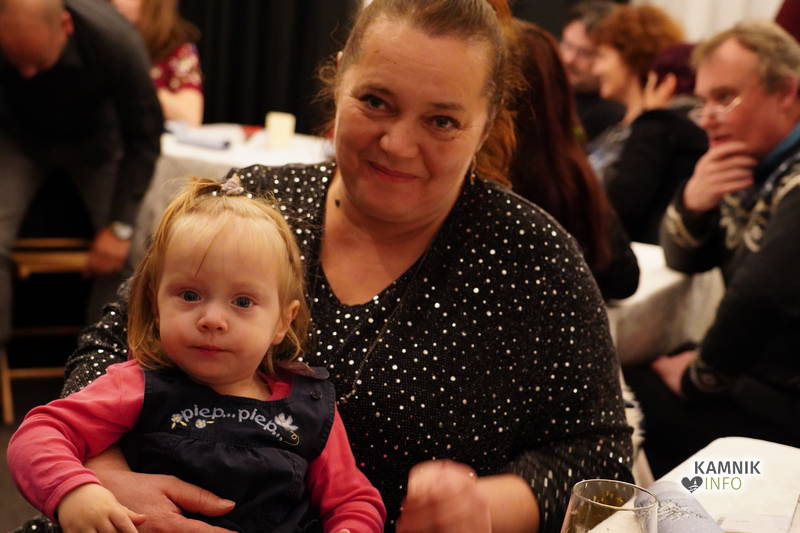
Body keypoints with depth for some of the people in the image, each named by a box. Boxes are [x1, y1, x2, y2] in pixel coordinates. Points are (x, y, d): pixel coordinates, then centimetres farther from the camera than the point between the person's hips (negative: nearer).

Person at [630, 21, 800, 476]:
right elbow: (685, 260, 13)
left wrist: (698, 378, -13)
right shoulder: (760, 169, 8)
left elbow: (758, 299, -32)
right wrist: (692, 202, -10)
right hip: (756, 375, 8)